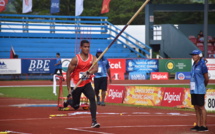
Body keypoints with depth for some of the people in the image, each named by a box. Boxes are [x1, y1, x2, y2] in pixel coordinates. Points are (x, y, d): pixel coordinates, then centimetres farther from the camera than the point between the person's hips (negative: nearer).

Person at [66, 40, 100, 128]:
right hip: (77, 85, -2)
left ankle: (94, 121, -24)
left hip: (87, 84, 2)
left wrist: (89, 72, -41)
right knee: (75, 106, 9)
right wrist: (69, 89, -9)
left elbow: (95, 69, -19)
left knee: (92, 98, -23)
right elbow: (68, 73, -6)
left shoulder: (93, 58, -3)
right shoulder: (76, 59, -11)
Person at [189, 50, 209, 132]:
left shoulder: (202, 65, -10)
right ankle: (198, 125, 15)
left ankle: (204, 126, -4)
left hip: (200, 90, -8)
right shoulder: (194, 65, 14)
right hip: (193, 90, 8)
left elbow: (206, 79, -6)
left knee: (201, 107, -6)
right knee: (196, 107, 10)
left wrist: (203, 86, 6)